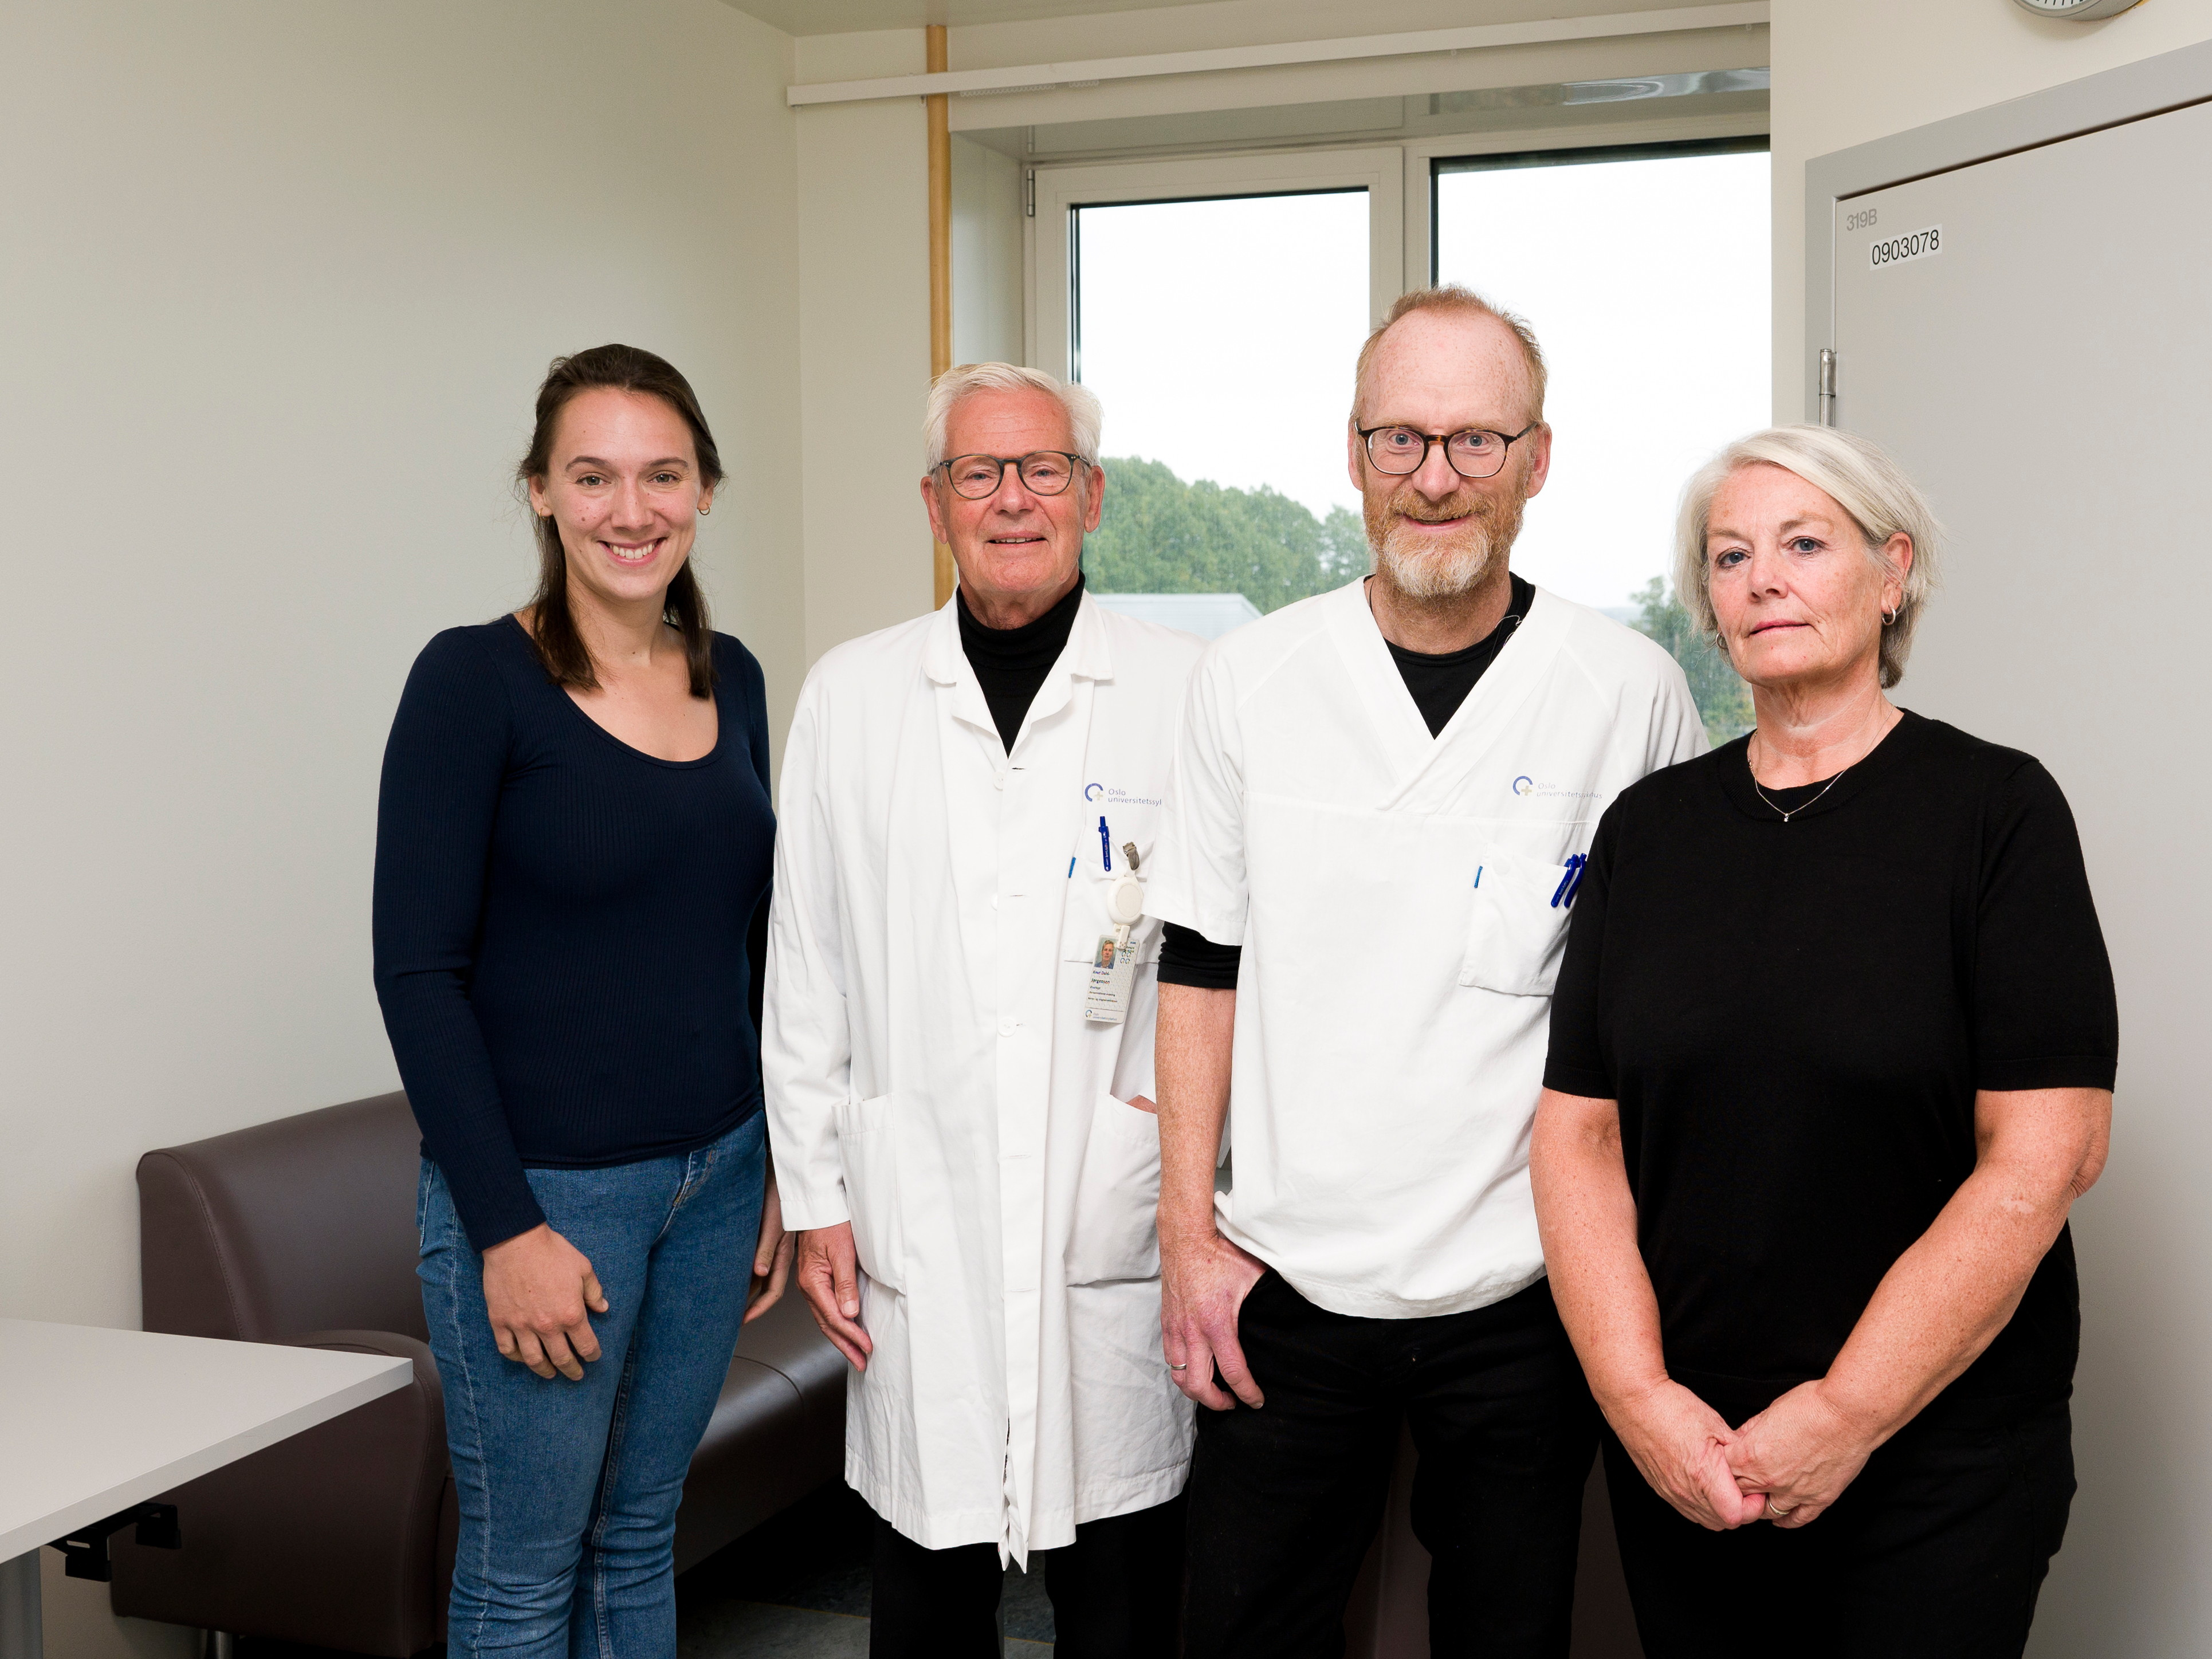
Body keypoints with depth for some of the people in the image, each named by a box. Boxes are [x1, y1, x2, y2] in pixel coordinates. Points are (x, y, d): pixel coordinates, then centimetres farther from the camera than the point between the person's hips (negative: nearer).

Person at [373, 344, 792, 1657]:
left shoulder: (733, 680, 7)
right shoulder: (476, 681, -11)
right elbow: (418, 971, -14)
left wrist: (781, 1169, 10)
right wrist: (505, 1227, -16)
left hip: (715, 1175, 6)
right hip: (545, 1188, -5)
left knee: (642, 1535, 17)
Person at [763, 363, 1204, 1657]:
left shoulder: (1185, 689, 0)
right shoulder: (851, 695, 6)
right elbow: (807, 970, 8)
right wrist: (816, 1200, 5)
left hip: (1122, 1222, -1)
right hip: (918, 1219, 2)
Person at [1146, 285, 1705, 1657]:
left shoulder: (1635, 692, -4)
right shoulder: (1252, 679, 0)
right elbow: (1201, 964, 4)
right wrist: (1188, 1232, 0)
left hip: (1528, 1294, -1)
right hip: (1283, 1285, 1)